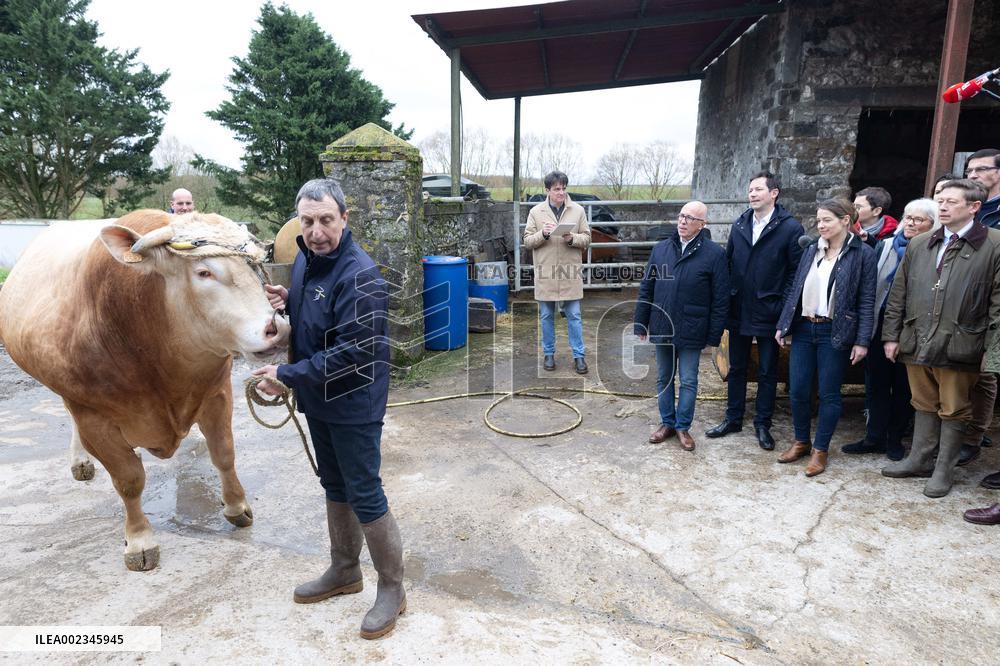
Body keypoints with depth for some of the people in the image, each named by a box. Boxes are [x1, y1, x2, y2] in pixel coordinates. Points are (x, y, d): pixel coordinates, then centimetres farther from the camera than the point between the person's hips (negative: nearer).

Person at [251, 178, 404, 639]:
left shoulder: (360, 276, -24)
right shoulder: (304, 259, 4)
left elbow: (353, 351, -28)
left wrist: (287, 375, -21)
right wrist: (286, 302, -3)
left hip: (354, 406, -8)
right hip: (317, 400, 9)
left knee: (365, 496, 1)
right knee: (335, 487, 20)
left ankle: (392, 589, 21)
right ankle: (344, 571, 40)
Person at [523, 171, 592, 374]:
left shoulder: (578, 210, 3)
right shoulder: (536, 212, 2)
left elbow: (586, 239, 5)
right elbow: (527, 241, 2)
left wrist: (573, 239, -16)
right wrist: (543, 234, -17)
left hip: (570, 273, 0)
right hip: (545, 273, 1)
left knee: (574, 316, 5)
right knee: (547, 316, 11)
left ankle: (579, 355, 14)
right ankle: (549, 354, 25)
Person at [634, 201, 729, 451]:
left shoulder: (714, 253, -8)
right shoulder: (661, 249, 4)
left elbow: (721, 299, -7)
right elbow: (646, 289, 7)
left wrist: (714, 335, -8)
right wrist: (641, 324, 5)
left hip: (691, 331, -4)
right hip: (662, 327, 4)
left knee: (689, 381, 7)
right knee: (663, 378, 14)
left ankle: (683, 426, 23)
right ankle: (667, 422, 30)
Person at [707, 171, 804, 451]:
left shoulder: (790, 227, -8)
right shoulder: (739, 225, 7)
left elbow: (797, 270, -9)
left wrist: (783, 306, -13)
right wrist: (727, 299, 3)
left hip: (768, 314, -4)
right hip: (739, 312, 4)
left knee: (767, 372, 9)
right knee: (736, 368, 15)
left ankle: (762, 425, 23)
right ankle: (733, 419, 28)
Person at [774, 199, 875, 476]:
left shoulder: (863, 254, -5)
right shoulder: (811, 250, 8)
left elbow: (867, 301, -7)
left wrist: (862, 341, -11)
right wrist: (783, 325, 8)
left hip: (835, 333, -4)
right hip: (803, 328, 4)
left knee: (829, 394, 5)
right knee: (797, 390, 7)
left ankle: (820, 449, 19)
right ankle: (801, 441, 26)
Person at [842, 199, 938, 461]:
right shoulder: (885, 245, 4)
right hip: (880, 324, 3)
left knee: (904, 387, 10)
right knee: (876, 383, 9)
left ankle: (895, 439, 25)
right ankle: (875, 438, 21)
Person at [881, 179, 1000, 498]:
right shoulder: (918, 245, 10)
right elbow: (898, 294, 11)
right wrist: (892, 335, 8)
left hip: (959, 346, -4)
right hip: (917, 342, 4)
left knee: (954, 411, 8)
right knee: (924, 405, 17)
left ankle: (944, 471, 22)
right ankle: (918, 460, 29)